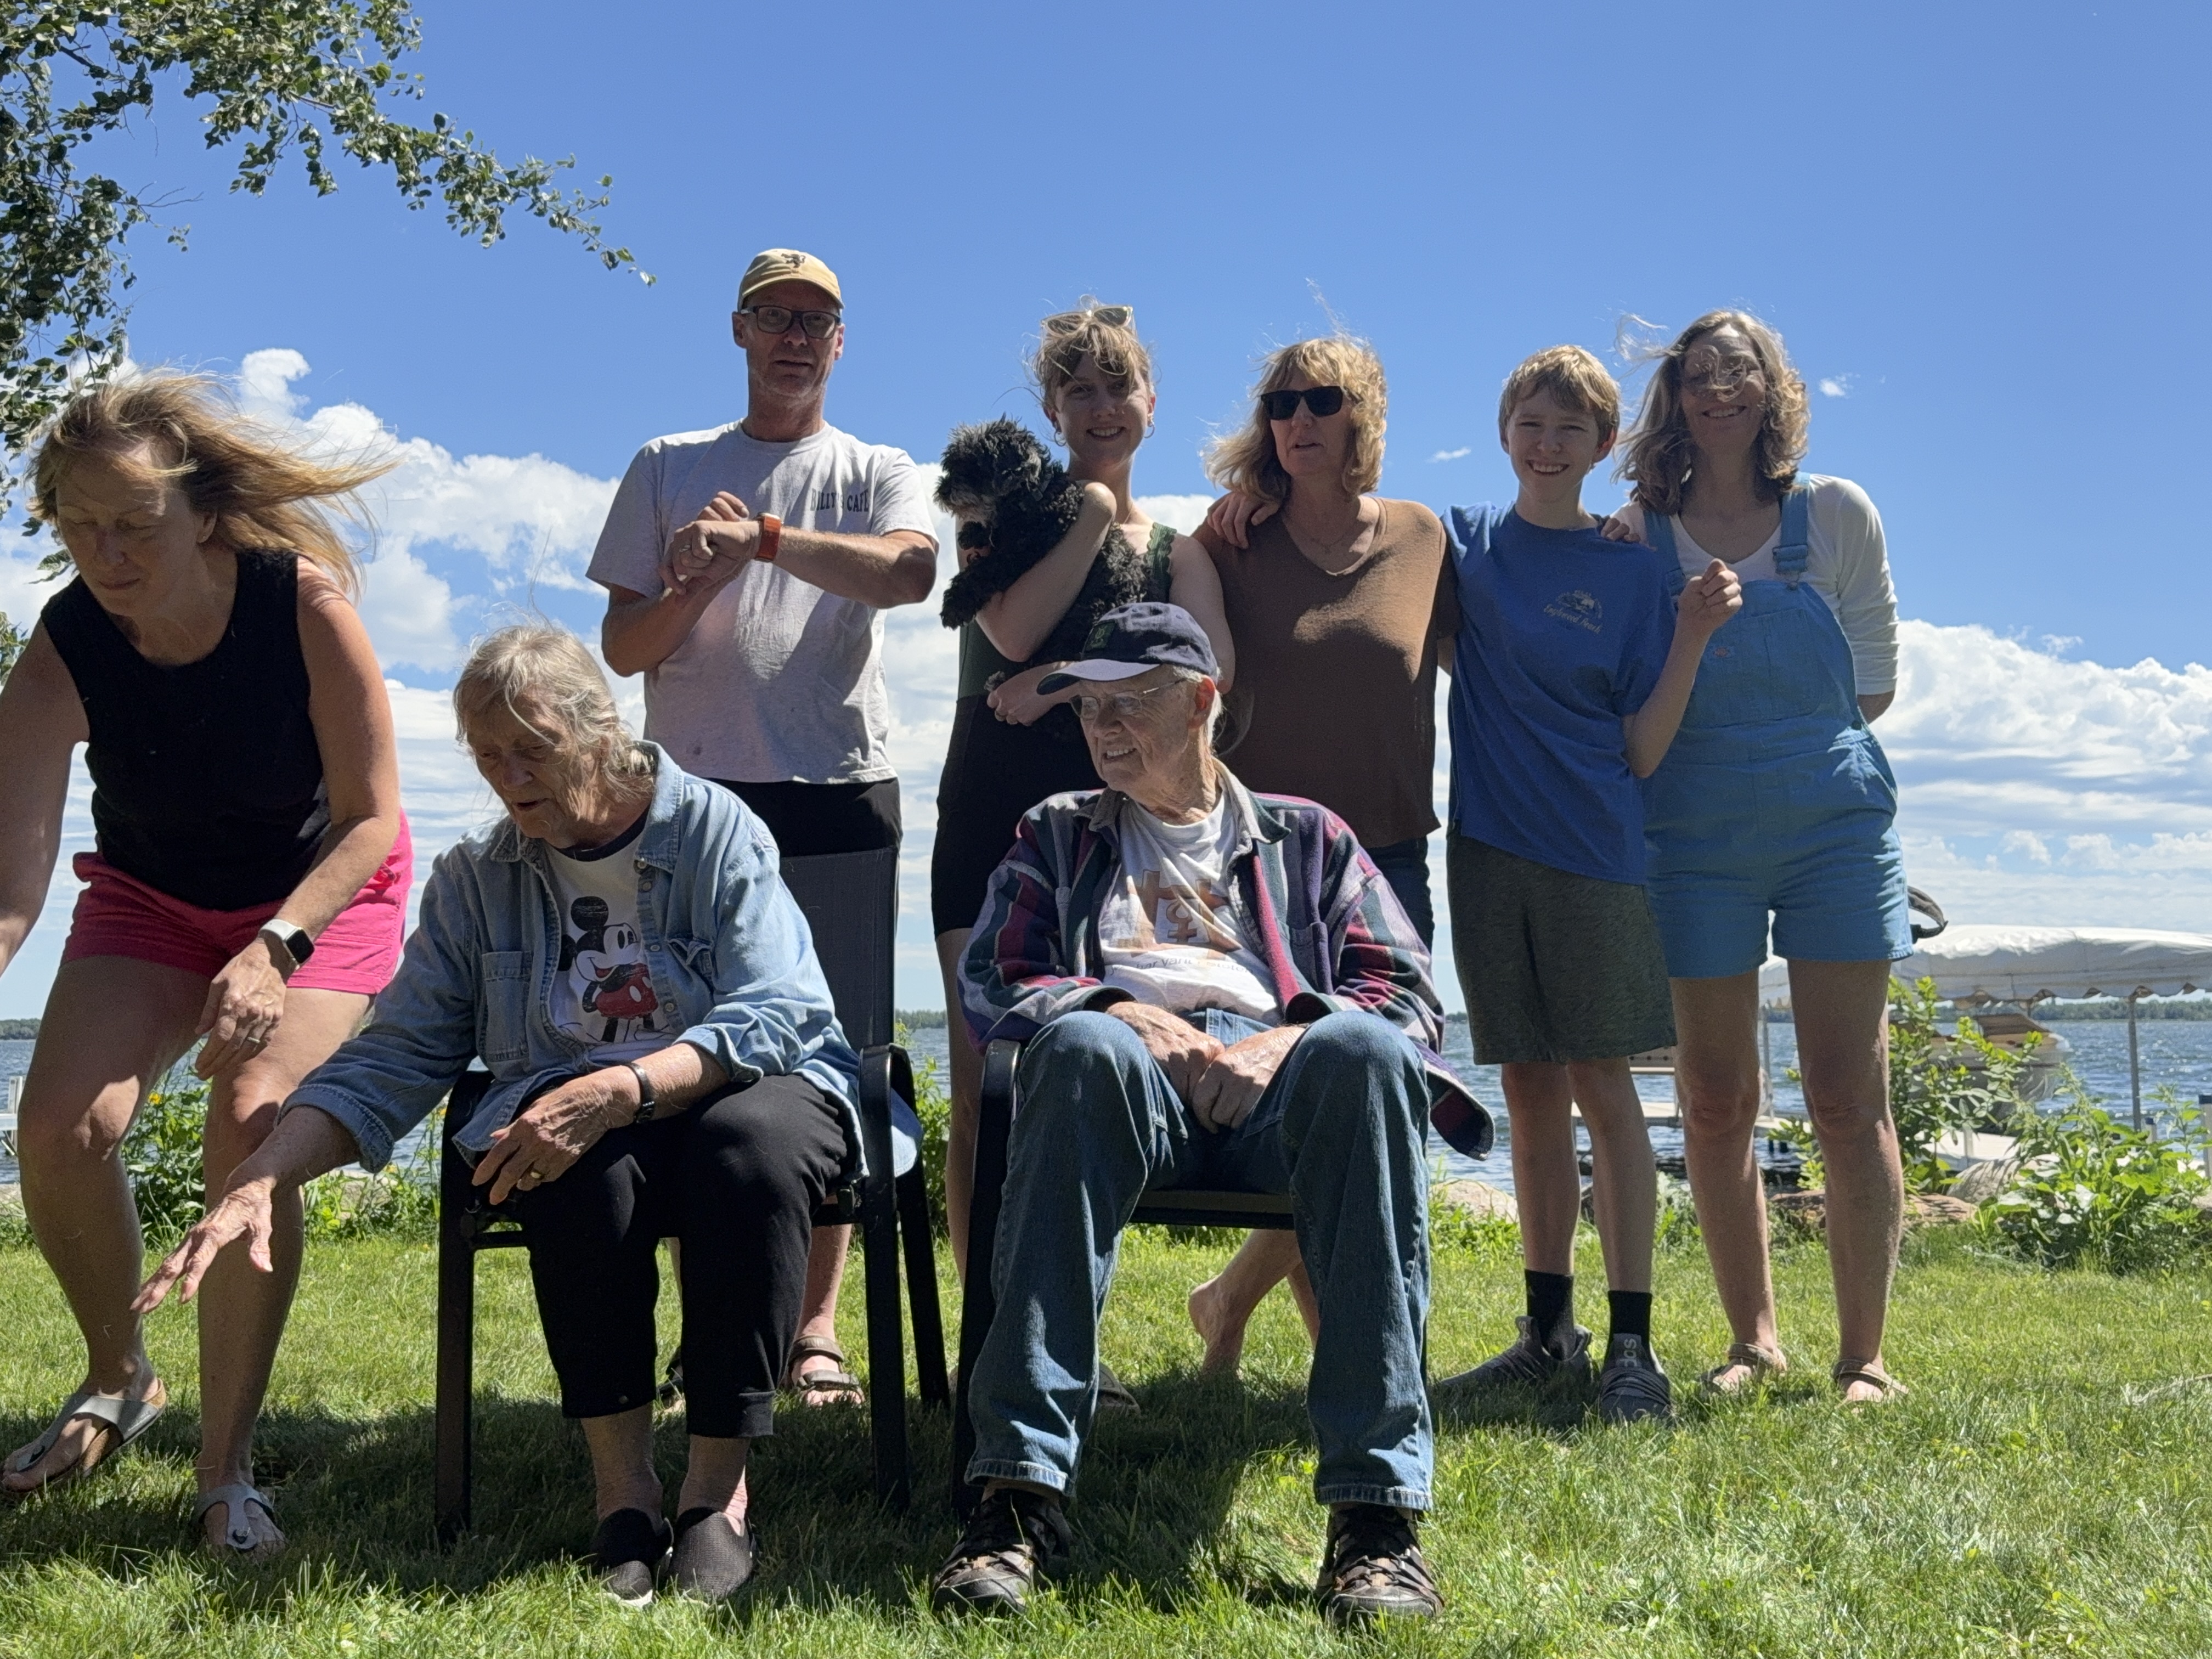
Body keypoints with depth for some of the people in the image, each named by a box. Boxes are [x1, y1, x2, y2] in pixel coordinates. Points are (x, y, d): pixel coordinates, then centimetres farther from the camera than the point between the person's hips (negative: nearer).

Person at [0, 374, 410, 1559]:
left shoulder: (306, 604, -28)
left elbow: (371, 817, -19)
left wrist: (277, 948, -33)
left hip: (326, 893, -2)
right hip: (152, 897, 3)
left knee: (252, 1130, -24)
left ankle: (225, 1470, -8)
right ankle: (118, 1380, 14)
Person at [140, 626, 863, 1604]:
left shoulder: (717, 830, -7)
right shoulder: (474, 881, 5)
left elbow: (773, 1017, -18)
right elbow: (395, 1058, 1)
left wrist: (617, 1091, -33)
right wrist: (262, 1180, -14)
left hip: (741, 1090, -2)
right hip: (574, 1124, 2)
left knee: (750, 1141, -37)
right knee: (583, 1165, -34)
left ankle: (719, 1481, -25)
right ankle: (621, 1480, -23)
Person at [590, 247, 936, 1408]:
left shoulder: (876, 474, 13)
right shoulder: (667, 469, 16)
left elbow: (909, 573, -11)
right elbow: (623, 647, 10)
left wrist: (761, 536, -19)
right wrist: (703, 578, -9)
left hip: (843, 797, 0)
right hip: (696, 796, 1)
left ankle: (818, 1323, 5)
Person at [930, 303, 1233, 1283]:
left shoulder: (1177, 552, 16)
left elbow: (1211, 669, -5)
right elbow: (1014, 630, -10)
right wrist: (1093, 517, -3)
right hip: (992, 823, -1)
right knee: (984, 1086, -8)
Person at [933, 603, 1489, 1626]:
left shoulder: (1306, 838, 28)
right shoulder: (1057, 835, 30)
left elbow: (1407, 996, 14)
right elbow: (992, 984, 14)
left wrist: (1288, 1041, -8)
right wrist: (1124, 1014, -6)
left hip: (1278, 1081, 0)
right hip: (1133, 1067, 0)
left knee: (1368, 1049, -36)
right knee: (1083, 1047, -38)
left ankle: (1376, 1507, -38)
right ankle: (1019, 1492, -41)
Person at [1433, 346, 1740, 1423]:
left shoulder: (1632, 572, 4)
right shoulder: (1463, 544, 8)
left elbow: (1642, 751, 0)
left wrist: (1691, 638, -12)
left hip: (1594, 850, -2)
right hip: (1488, 848, 2)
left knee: (1600, 1082, -5)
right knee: (1529, 1089, 8)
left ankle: (1632, 1347, 0)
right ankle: (1549, 1334, 17)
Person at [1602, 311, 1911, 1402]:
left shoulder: (1837, 515, 6)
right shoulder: (1638, 533, 6)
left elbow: (1875, 680, 10)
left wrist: (1788, 732, 0)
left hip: (1834, 820, -1)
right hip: (1697, 836, 1)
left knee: (1848, 1099, -3)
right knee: (1714, 1101, 3)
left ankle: (1863, 1354, 5)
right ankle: (1753, 1339, 16)